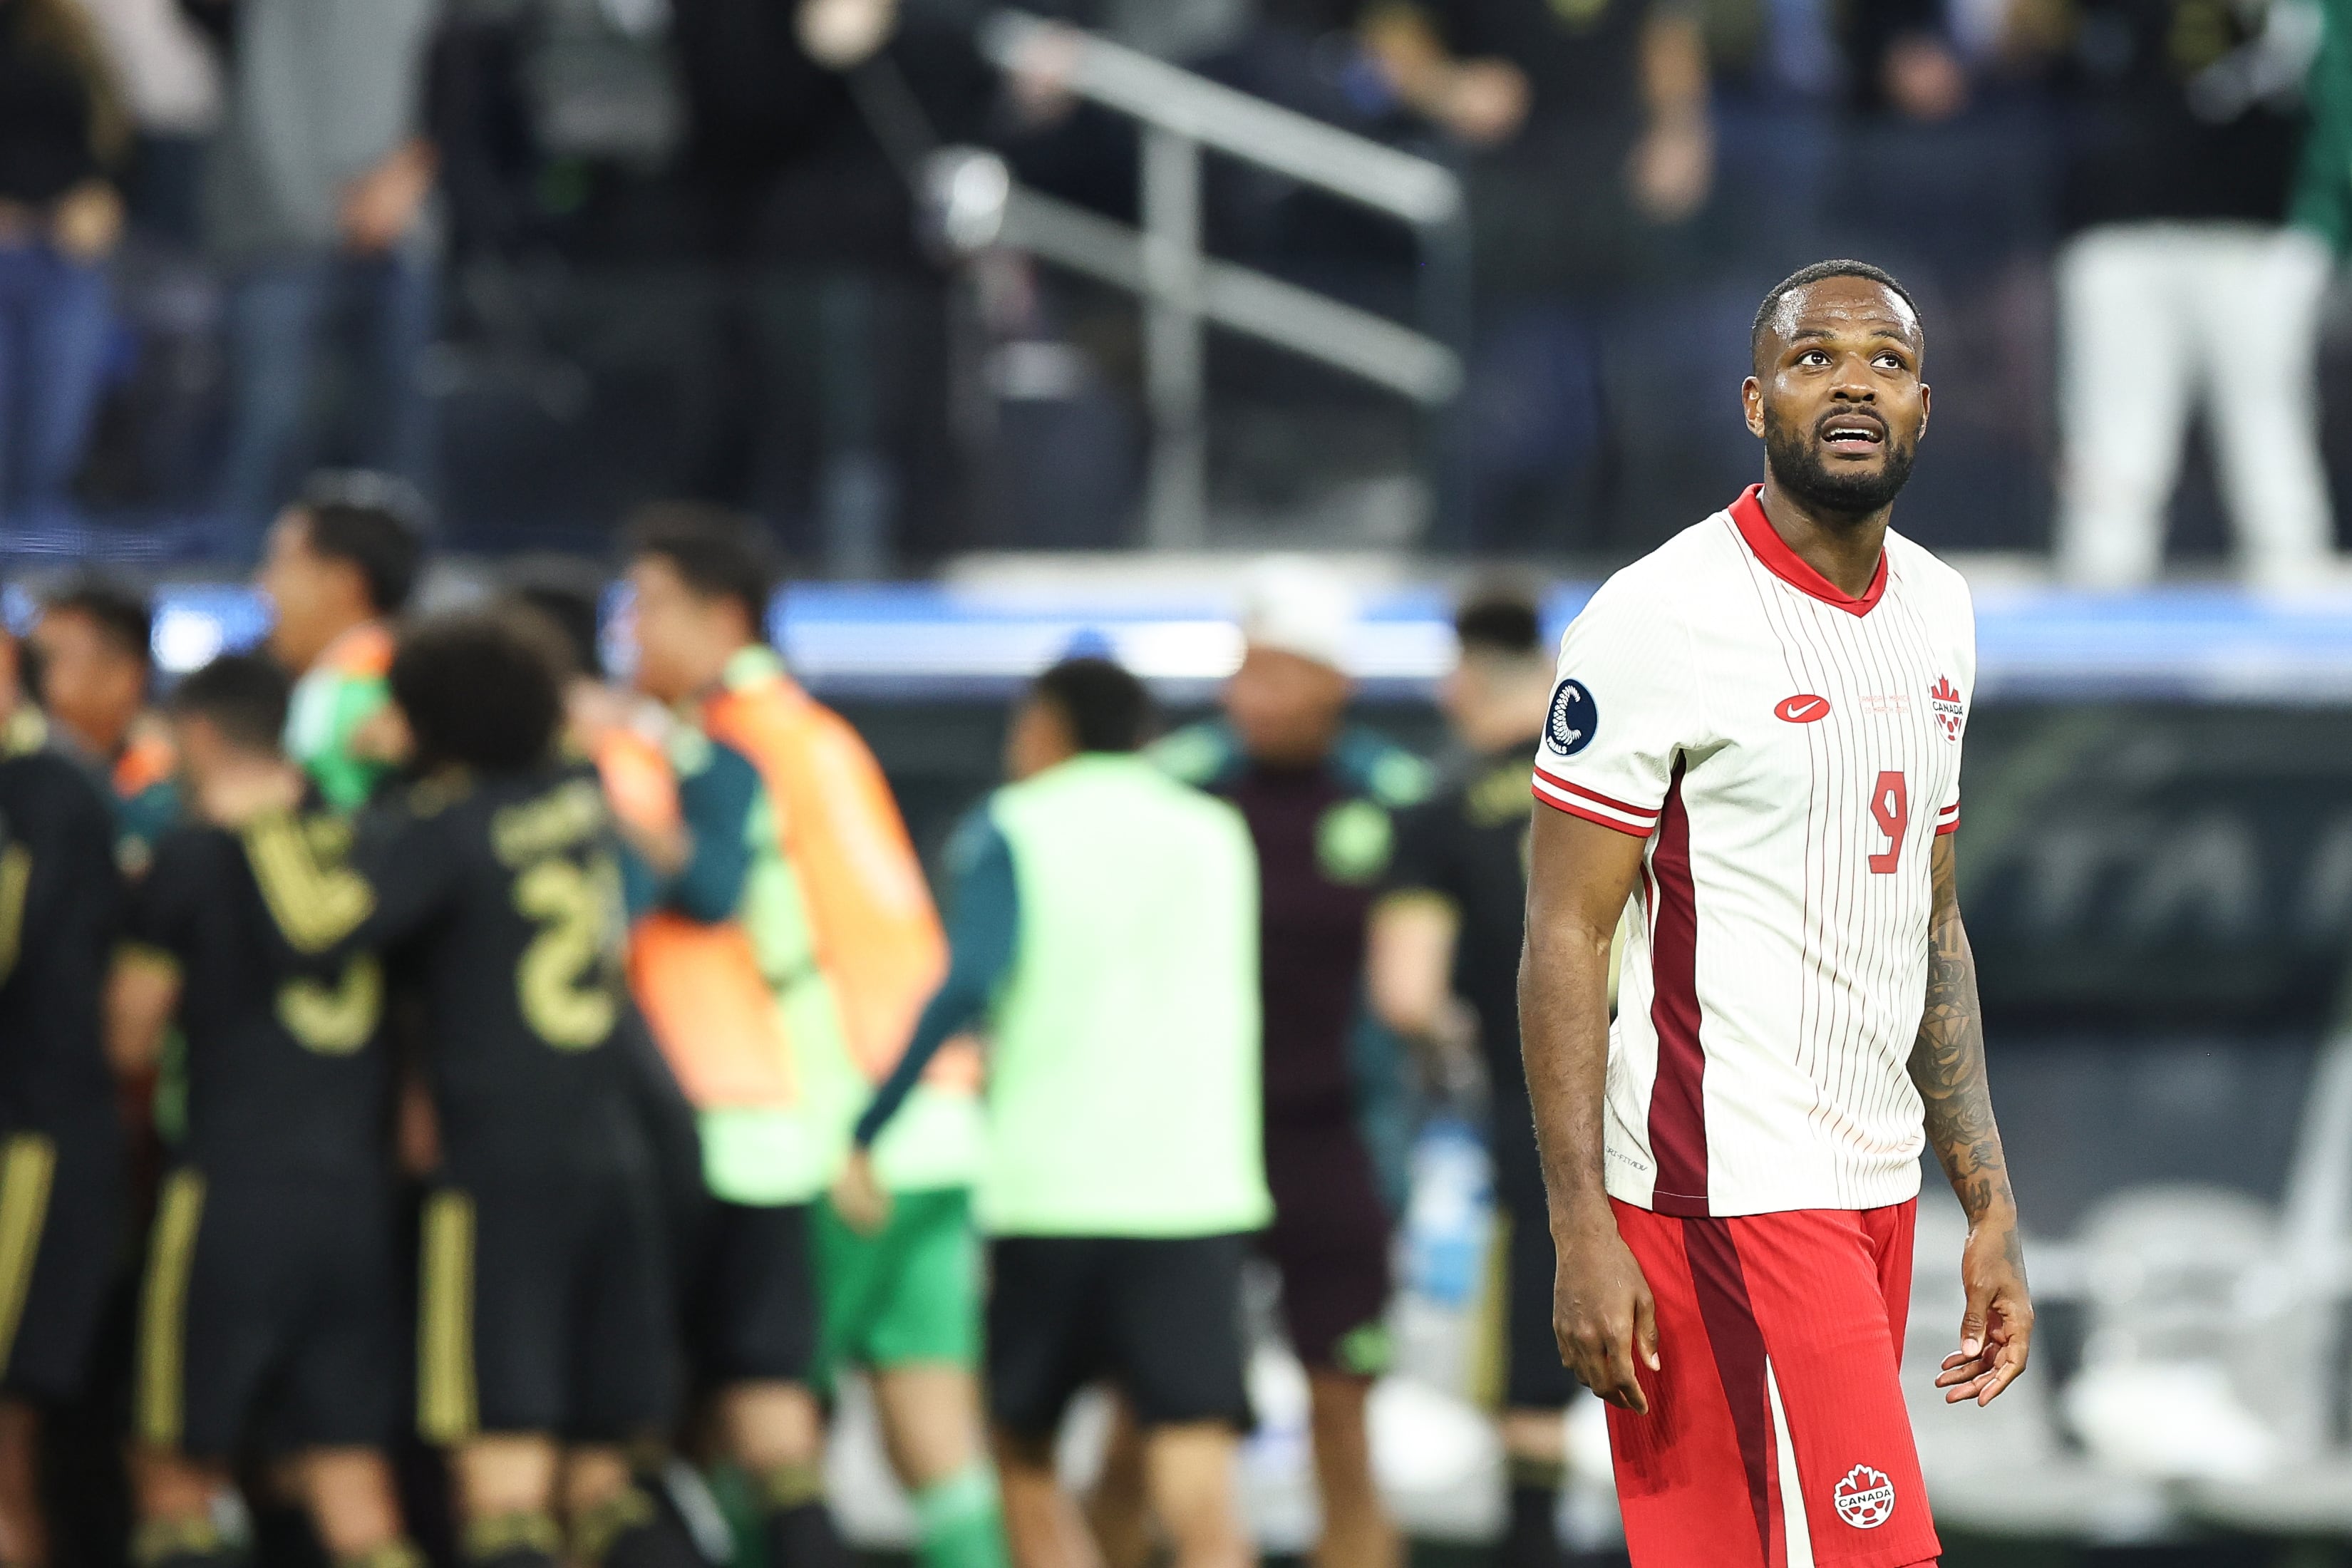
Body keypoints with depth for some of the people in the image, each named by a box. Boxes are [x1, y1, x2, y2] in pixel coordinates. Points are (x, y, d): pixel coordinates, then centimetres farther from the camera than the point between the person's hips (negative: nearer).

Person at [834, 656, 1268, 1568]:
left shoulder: (1015, 828, 1)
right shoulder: (1215, 833, 15)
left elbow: (973, 979, -13)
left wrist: (868, 1138, -13)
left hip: (1047, 1187, -2)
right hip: (1199, 1190, 2)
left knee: (1024, 1457, 15)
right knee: (1196, 1486, -7)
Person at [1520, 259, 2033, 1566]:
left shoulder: (1936, 613, 13)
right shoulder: (1663, 615, -10)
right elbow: (1565, 933, -11)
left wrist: (1992, 1211, 15)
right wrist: (1585, 1235, -17)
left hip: (1877, 1190, 7)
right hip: (1730, 1197, -7)